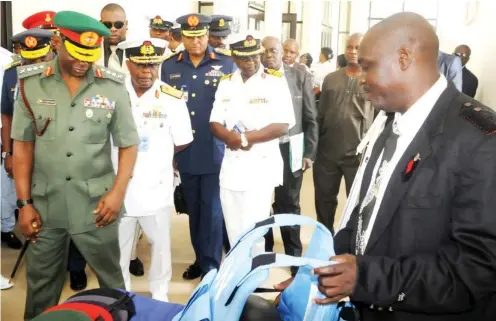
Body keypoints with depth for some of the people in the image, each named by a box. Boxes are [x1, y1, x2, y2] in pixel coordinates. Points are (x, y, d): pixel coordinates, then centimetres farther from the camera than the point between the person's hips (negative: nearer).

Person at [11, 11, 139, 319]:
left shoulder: (113, 87, -4)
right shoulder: (31, 83, -3)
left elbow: (129, 144, 1)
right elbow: (23, 145, 2)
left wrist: (118, 192, -9)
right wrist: (24, 202, 0)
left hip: (96, 203, -1)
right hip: (45, 203, 1)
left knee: (111, 278, 12)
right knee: (41, 284, 16)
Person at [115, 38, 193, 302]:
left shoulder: (172, 98, -6)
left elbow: (183, 142, 1)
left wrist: (156, 153, 3)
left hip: (155, 185, 0)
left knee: (160, 243, 15)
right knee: (117, 246, 15)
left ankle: (159, 294, 36)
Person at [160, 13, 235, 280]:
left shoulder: (226, 64, -2)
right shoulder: (169, 66, 5)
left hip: (215, 152, -3)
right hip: (185, 153, 3)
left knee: (212, 210, 2)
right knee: (193, 209, 15)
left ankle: (211, 265, 15)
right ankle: (200, 259, 30)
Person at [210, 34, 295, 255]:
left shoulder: (275, 82, -6)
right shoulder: (225, 83, 9)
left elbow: (282, 126, -13)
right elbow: (214, 124, 6)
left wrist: (245, 137, -14)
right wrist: (230, 137, -15)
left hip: (261, 166, -4)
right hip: (231, 165, 5)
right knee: (234, 231, 13)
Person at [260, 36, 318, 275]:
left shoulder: (300, 77, 2)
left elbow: (310, 118, 3)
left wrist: (309, 152, -2)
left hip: (289, 149, 0)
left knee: (289, 204, 9)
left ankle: (294, 255, 23)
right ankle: (263, 252, 27)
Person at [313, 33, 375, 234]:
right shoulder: (331, 79, 8)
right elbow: (320, 115, 11)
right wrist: (315, 146, 8)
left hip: (359, 154, -4)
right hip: (327, 152, 4)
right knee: (324, 200, 15)